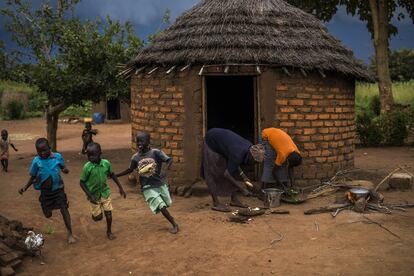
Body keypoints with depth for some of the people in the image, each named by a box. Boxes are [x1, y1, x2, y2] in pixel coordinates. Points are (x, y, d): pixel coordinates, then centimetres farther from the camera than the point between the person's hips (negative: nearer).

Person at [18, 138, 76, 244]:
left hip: (58, 189, -1)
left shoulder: (57, 157, -11)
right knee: (48, 214, 9)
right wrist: (25, 188, -11)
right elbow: (33, 177, 1)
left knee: (64, 208, -11)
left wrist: (65, 170, -18)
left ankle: (70, 234, -2)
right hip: (45, 191, 1)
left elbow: (63, 167, 6)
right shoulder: (36, 161, -10)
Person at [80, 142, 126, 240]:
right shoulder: (87, 167, -22)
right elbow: (82, 182, -13)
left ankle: (109, 231, 26)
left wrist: (120, 188, 5)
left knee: (108, 213, 2)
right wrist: (89, 196, -21)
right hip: (94, 194, -2)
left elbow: (112, 175, 3)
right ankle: (94, 213, 40)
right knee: (98, 217, 4)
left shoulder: (106, 163, -15)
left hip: (105, 192, 2)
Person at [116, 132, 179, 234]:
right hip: (147, 187, 0)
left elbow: (169, 160, -17)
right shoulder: (135, 157, -4)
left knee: (166, 204, 16)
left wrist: (165, 170, -35)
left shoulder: (155, 152, -13)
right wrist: (116, 175, 10)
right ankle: (174, 224, 4)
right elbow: (130, 169, 13)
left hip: (160, 184, 0)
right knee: (161, 206, -11)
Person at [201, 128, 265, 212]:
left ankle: (234, 199, 13)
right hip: (211, 144, -8)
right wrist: (240, 187, -23)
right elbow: (226, 174, -27)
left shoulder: (250, 147, -13)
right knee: (213, 173, -9)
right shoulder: (238, 155, -36)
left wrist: (243, 176, -5)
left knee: (232, 171, 7)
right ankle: (216, 203, -5)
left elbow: (234, 164, 2)